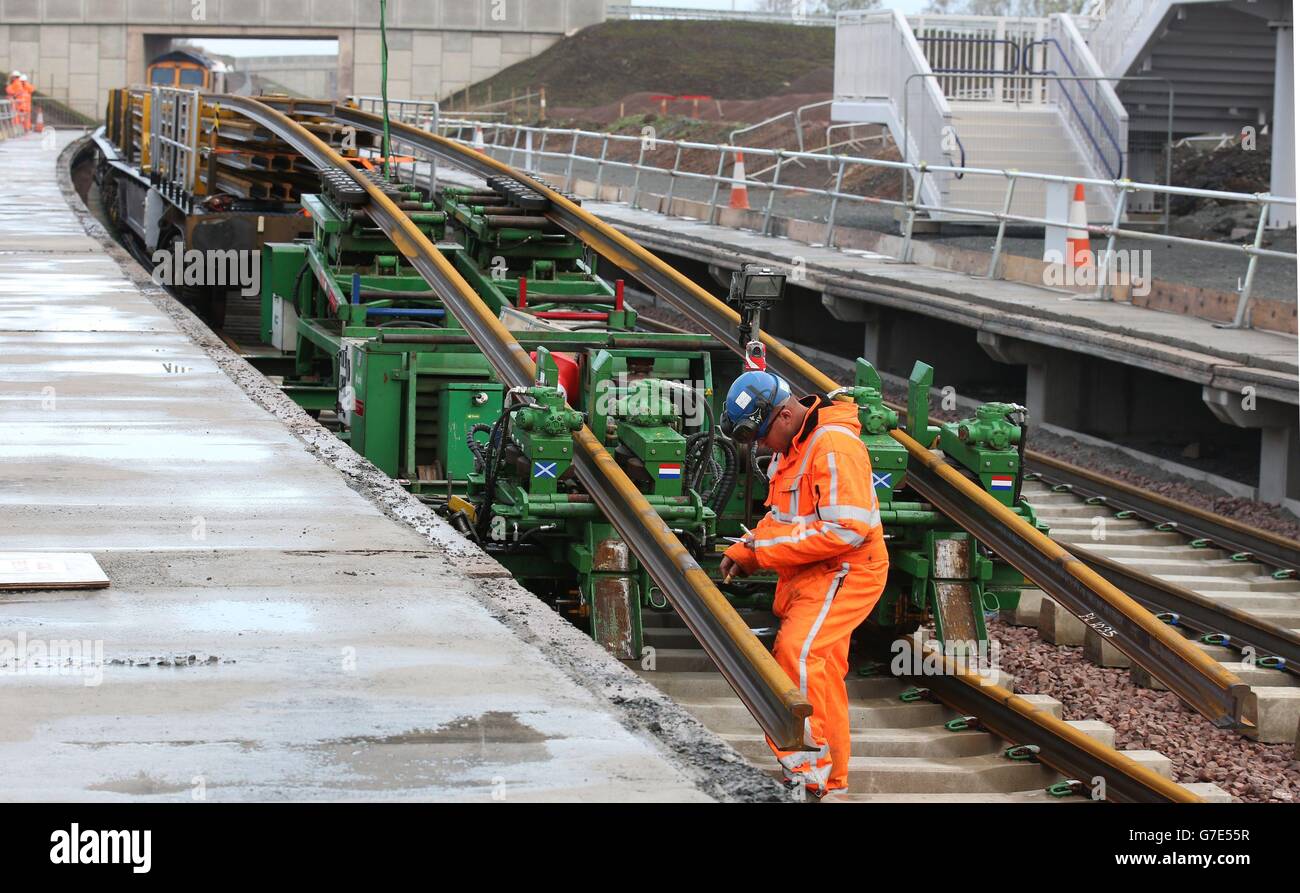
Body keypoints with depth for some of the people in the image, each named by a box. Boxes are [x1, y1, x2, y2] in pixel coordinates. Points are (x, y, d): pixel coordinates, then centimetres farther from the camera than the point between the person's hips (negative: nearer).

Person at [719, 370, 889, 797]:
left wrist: (769, 550, -21)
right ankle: (830, 778, 26)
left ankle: (809, 766, -21)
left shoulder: (834, 447, -22)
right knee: (820, 673, 15)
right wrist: (745, 551, 4)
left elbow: (847, 530, -27)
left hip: (845, 571, -10)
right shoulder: (791, 446, 10)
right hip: (808, 576, 10)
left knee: (798, 652, -25)